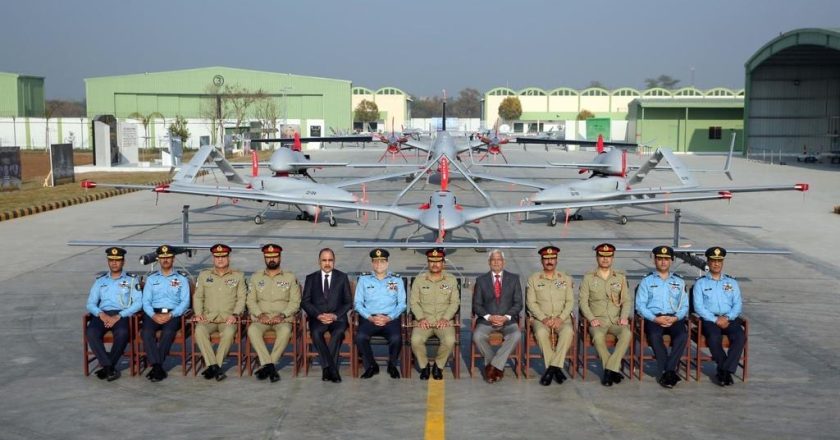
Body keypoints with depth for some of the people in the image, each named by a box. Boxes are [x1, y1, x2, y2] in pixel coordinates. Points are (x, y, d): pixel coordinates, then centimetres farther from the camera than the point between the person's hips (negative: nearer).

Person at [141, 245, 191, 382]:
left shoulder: (181, 279, 15)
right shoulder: (151, 279, 21)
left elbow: (185, 302, 4)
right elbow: (146, 301, 11)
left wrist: (170, 315, -12)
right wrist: (153, 315, -10)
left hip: (173, 313, -2)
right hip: (154, 313, 2)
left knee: (168, 332, -34)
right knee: (147, 332, -30)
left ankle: (156, 367, -28)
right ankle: (158, 367, -30)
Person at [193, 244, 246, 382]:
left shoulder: (238, 276, 12)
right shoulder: (204, 275, 17)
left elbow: (241, 298, 5)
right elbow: (198, 297, 14)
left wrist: (235, 314, -10)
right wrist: (198, 313, -3)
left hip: (228, 318, -2)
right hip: (208, 318, 2)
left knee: (229, 332, -35)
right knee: (199, 330, -32)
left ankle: (213, 367, -24)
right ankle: (214, 367, -30)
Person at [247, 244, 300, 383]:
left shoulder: (290, 277, 10)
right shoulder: (256, 277, 15)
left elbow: (295, 301, 3)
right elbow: (250, 300, 8)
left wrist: (282, 315, -12)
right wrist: (260, 314, -10)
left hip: (283, 318, -1)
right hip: (261, 318, 1)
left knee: (285, 331, -36)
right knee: (252, 330, -33)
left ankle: (266, 366, -27)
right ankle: (270, 366, -33)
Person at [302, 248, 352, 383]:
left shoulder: (342, 277, 12)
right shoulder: (311, 278, 13)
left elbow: (348, 302, 7)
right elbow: (305, 302, 6)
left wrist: (335, 315, -10)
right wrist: (318, 315, -12)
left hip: (337, 317, 0)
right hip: (317, 317, 1)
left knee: (339, 331, -35)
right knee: (315, 332, -33)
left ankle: (327, 369, -27)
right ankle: (332, 369, -31)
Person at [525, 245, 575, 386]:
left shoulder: (566, 279, 12)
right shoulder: (533, 279, 8)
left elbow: (570, 302, 5)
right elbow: (531, 302, 1)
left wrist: (561, 318, -12)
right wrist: (543, 318, -13)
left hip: (562, 318, 1)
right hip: (541, 318, -1)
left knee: (568, 331, -34)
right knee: (541, 332, -36)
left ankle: (552, 368, -30)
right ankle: (556, 369, -25)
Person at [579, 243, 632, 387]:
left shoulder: (620, 277, 15)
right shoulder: (588, 277, 8)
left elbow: (627, 300, 11)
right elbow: (583, 301, 3)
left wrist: (624, 316, -7)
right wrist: (591, 318, -12)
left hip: (616, 320, 2)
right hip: (597, 320, -2)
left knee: (627, 334, -32)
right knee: (598, 336, -36)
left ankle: (609, 369, -28)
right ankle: (615, 369, -20)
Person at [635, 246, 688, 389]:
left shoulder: (679, 282, 21)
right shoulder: (646, 281, 13)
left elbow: (684, 306, 14)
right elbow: (640, 305, 3)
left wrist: (675, 318, -8)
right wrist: (656, 319, -12)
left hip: (674, 318, 2)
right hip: (653, 318, -2)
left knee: (683, 335, -31)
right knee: (655, 336, -35)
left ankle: (666, 372, -28)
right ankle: (669, 372, -26)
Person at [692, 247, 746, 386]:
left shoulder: (732, 282, 19)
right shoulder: (700, 283, 10)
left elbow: (737, 305, 10)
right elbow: (698, 307, -1)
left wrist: (727, 318, -10)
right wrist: (716, 320, -13)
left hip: (729, 319, 3)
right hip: (709, 319, -2)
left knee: (740, 337, -29)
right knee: (714, 338, -34)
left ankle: (724, 371, -23)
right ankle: (727, 371, -15)